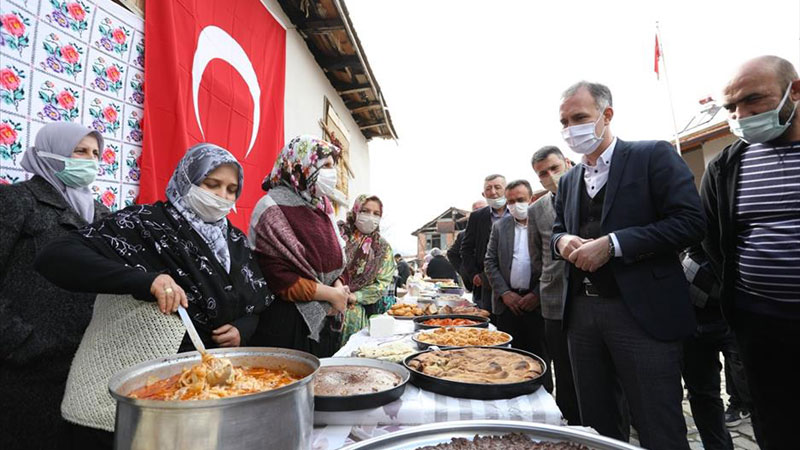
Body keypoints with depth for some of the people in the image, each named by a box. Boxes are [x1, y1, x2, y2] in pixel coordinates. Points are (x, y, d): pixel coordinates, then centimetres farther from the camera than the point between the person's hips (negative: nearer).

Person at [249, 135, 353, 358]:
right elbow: (278, 277, -21)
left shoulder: (321, 206, 9)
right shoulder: (273, 209, -14)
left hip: (327, 320, 8)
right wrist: (331, 295, -16)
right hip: (286, 323, -7)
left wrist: (340, 288, -6)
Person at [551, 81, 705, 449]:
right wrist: (562, 241, -4)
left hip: (641, 312, -5)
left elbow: (690, 222, -12)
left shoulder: (654, 156, -3)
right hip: (581, 312, 6)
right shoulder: (568, 180, 14)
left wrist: (612, 244, -20)